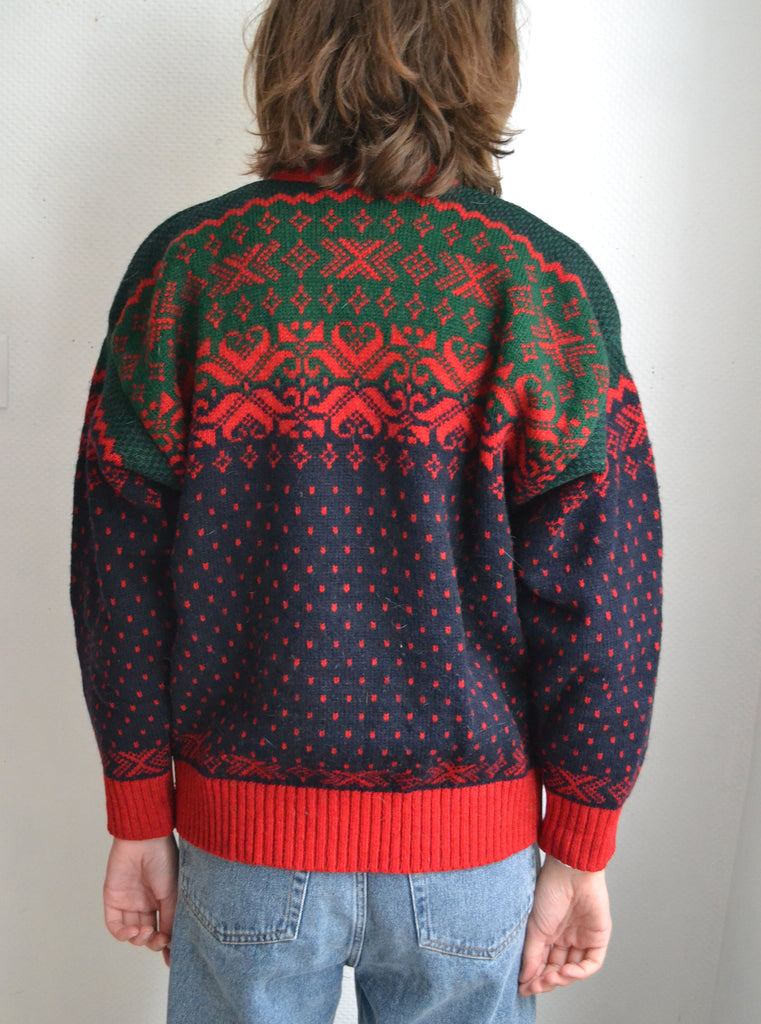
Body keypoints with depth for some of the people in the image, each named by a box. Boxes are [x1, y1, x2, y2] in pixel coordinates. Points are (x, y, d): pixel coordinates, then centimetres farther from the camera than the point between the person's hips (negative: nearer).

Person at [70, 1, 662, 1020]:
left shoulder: (183, 268, -9)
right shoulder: (546, 285, -12)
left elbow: (120, 583, -6)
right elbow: (601, 603, -11)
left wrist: (138, 821, 6)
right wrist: (581, 854, 2)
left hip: (246, 843, 1)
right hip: (473, 855, 0)